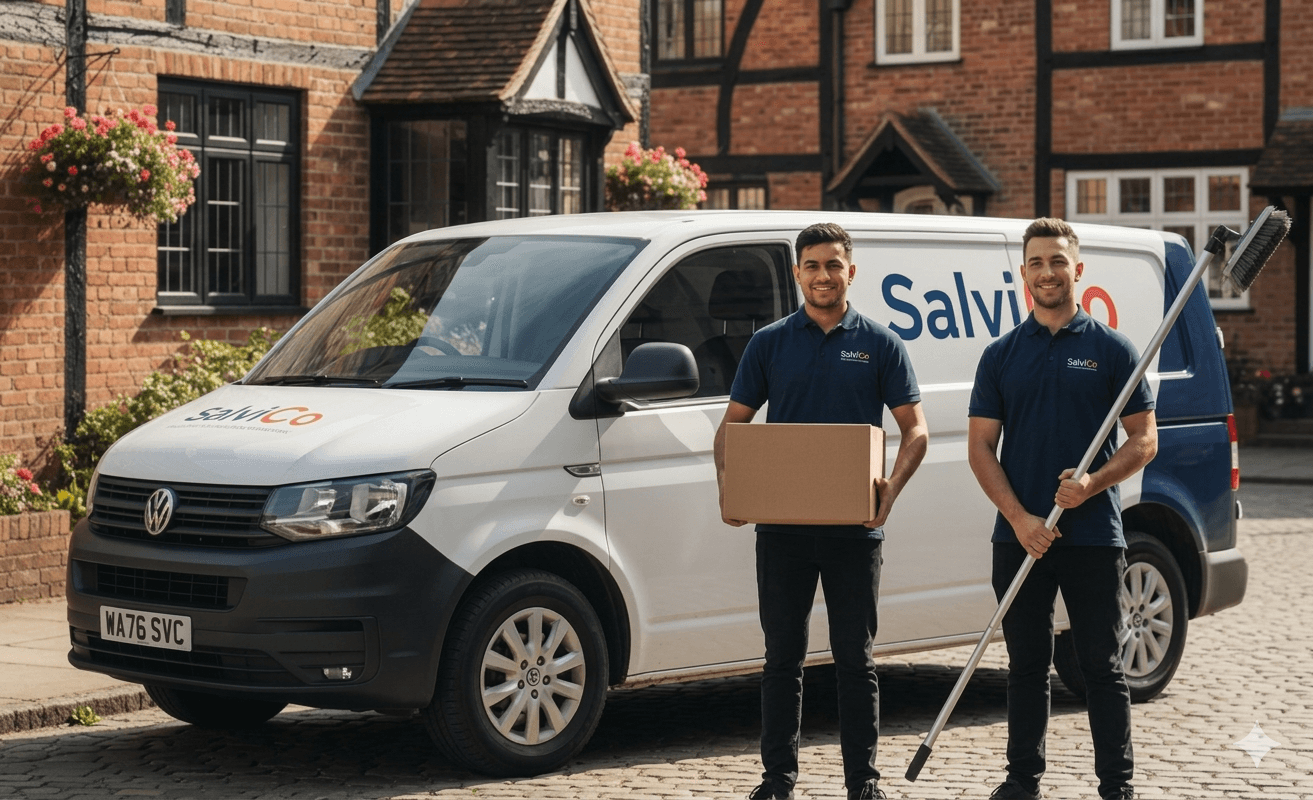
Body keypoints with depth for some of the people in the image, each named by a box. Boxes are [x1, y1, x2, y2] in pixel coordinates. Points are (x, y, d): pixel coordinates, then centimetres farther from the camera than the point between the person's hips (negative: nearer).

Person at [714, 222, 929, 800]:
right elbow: (733, 424, 8)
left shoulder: (879, 345, 4)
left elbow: (915, 429, 2)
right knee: (782, 656, 6)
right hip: (781, 526, 1)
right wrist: (727, 483, -11)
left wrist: (891, 488, -16)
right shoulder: (769, 343, 7)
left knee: (855, 659, 4)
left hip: (854, 527, -1)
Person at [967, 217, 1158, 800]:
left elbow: (1144, 440, 1)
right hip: (1020, 537, 2)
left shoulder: (1112, 350, 2)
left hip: (1094, 534, -2)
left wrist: (1092, 484, -17)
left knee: (1102, 666, 1)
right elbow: (981, 447, 5)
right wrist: (1020, 518, -8)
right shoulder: (1001, 355, 8)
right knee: (1027, 665, 9)